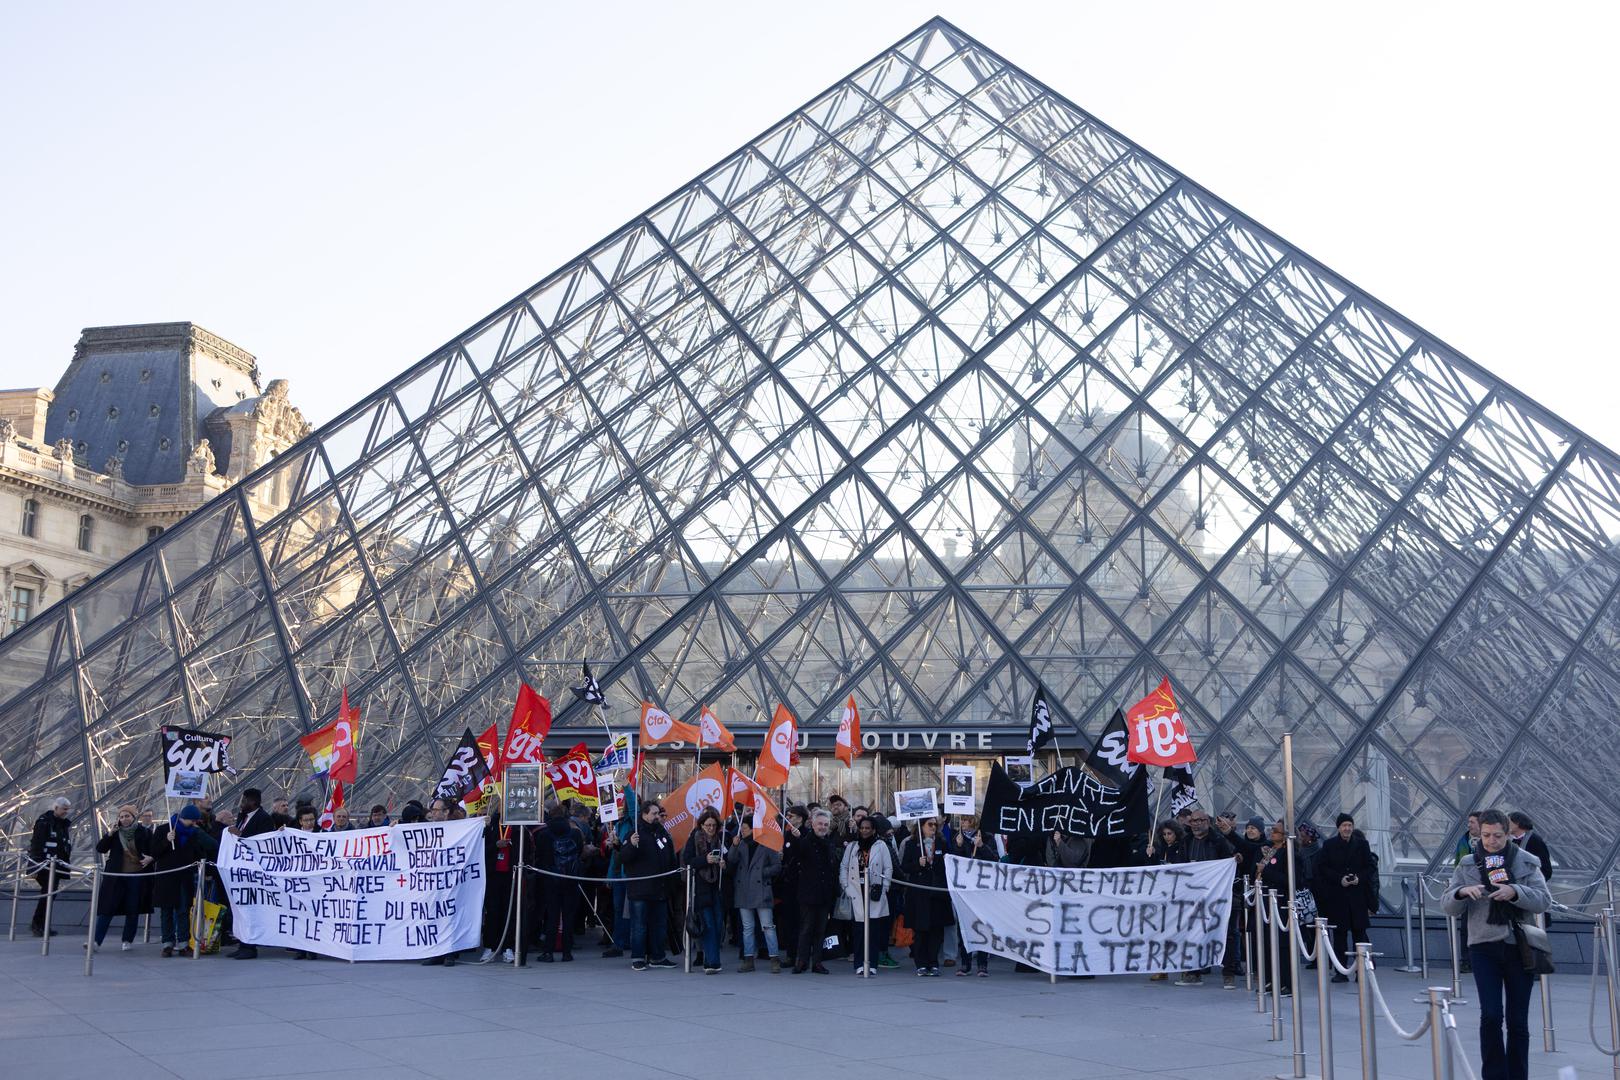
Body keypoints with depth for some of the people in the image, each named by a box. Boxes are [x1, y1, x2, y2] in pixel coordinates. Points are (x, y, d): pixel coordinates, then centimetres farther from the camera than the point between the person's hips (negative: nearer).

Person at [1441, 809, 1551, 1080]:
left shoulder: (1527, 862, 2)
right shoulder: (1467, 865, 5)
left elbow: (1544, 901, -6)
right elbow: (1448, 907, 3)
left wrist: (1515, 891, -23)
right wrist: (1462, 892, -19)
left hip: (1520, 947, 0)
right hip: (1484, 948, 0)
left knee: (1518, 1021, 7)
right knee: (1491, 1015, -11)